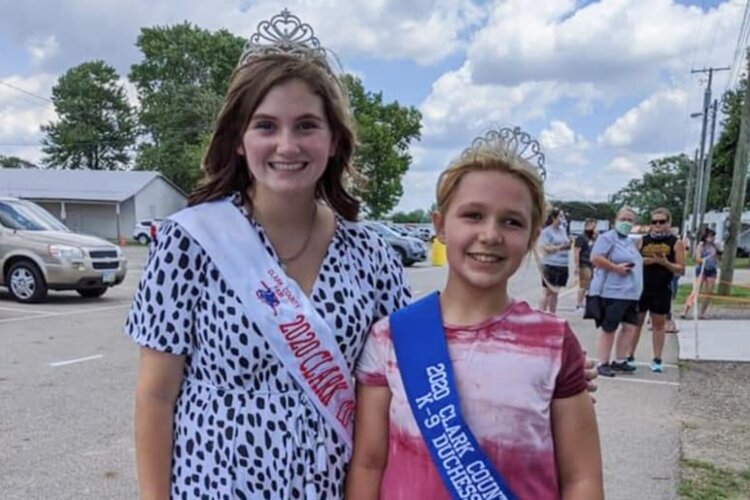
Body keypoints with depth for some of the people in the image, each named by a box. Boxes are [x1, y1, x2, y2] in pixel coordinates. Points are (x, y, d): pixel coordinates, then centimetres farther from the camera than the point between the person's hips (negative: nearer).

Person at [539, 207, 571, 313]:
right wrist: (560, 247, -21)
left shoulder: (563, 230, 12)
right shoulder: (546, 231, -7)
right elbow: (545, 248, -13)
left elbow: (566, 244, 20)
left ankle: (552, 315, 21)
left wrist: (568, 245, -2)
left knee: (555, 292, 13)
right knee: (547, 292, -3)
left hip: (563, 266, 6)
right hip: (550, 265, -6)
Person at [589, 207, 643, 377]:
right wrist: (616, 268, -20)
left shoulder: (630, 241, 20)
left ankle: (619, 360, 18)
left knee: (630, 326, 5)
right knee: (609, 329, -2)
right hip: (612, 292, -8)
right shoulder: (607, 237, -8)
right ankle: (602, 363, 7)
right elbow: (595, 258, -19)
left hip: (631, 293, 8)